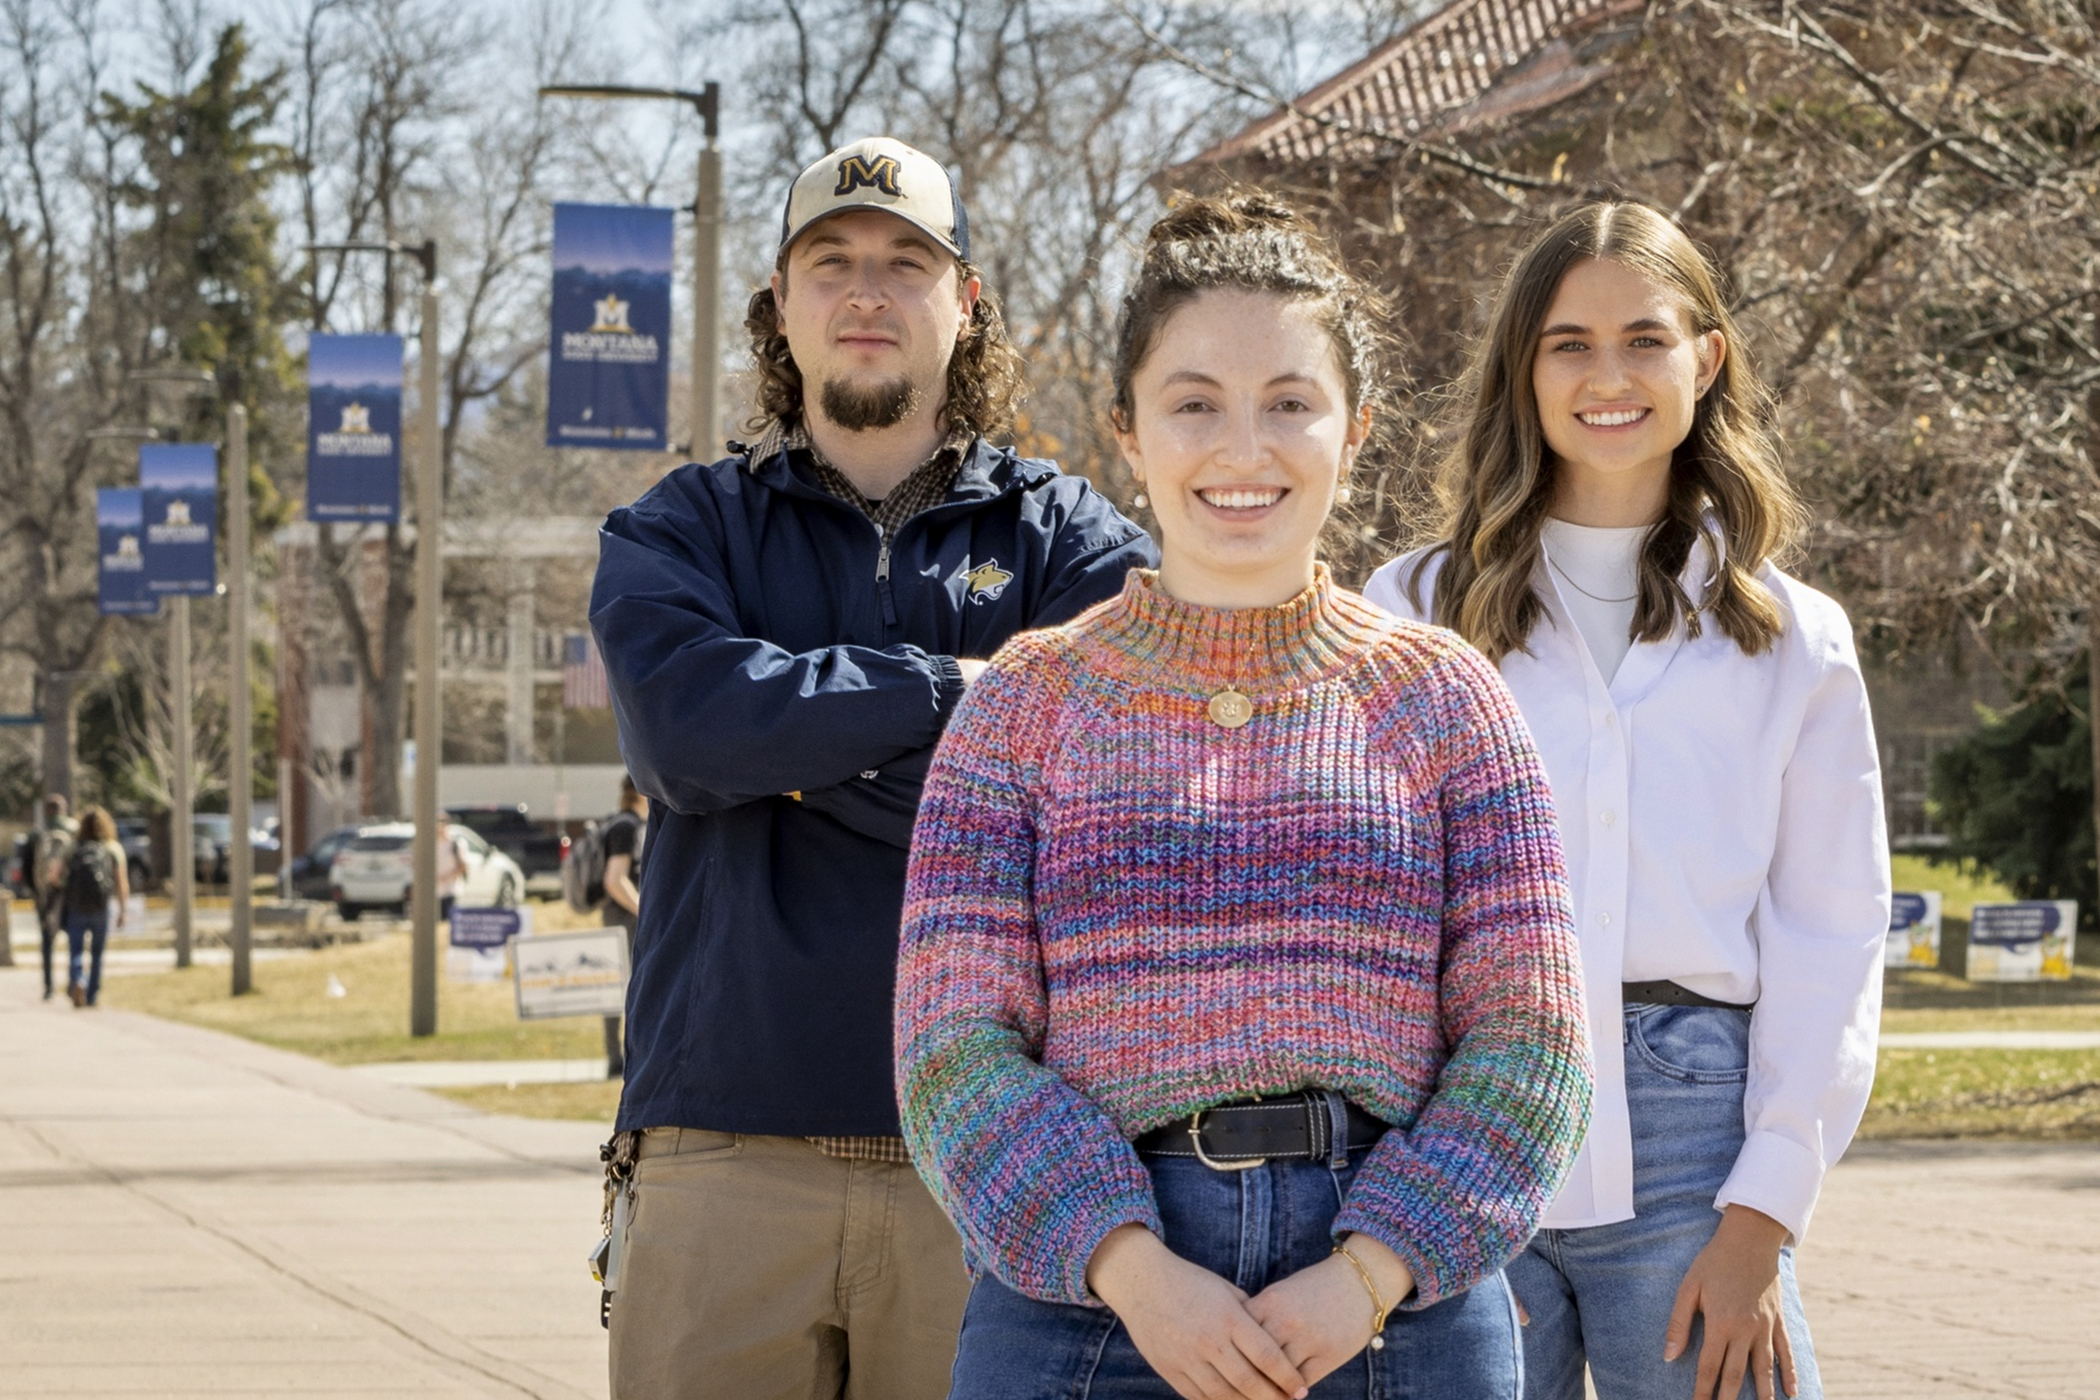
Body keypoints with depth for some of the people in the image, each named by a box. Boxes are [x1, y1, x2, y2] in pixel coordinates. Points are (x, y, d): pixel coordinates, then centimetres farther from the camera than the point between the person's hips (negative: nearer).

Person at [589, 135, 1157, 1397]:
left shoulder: (1064, 535, 11)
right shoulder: (680, 532, 13)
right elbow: (687, 726, -8)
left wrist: (798, 747, -5)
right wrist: (955, 685, -7)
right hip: (730, 1146, 0)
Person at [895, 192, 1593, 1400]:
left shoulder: (1441, 699, 7)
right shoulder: (1027, 704, 6)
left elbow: (1525, 1038, 1)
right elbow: (956, 1041, -2)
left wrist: (1369, 1273, -12)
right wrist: (1133, 1269, -15)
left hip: (1401, 1302, 0)